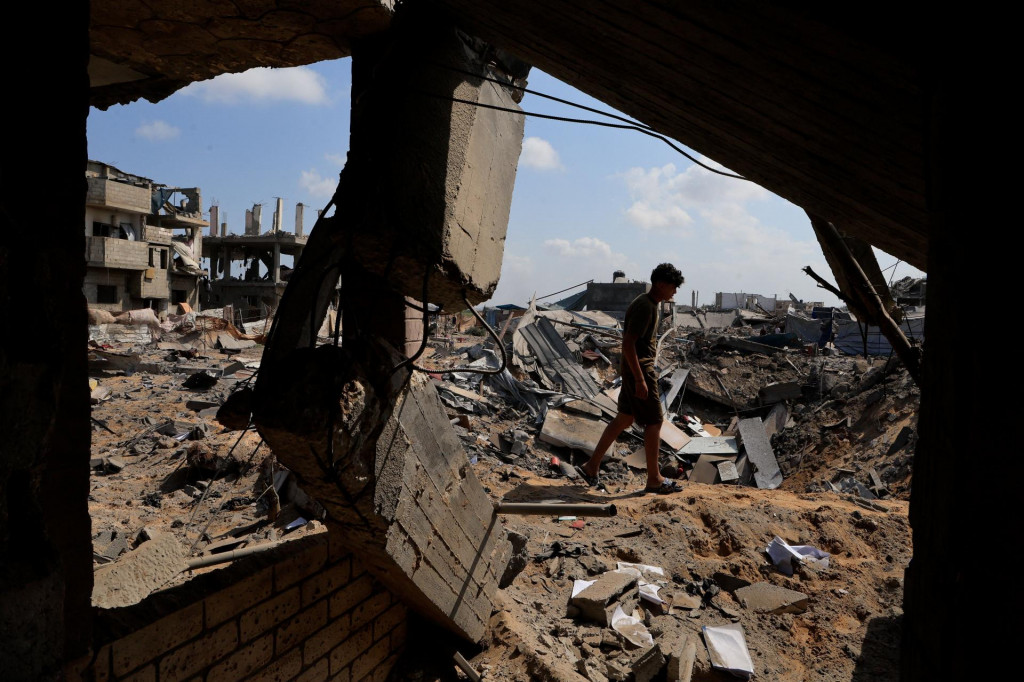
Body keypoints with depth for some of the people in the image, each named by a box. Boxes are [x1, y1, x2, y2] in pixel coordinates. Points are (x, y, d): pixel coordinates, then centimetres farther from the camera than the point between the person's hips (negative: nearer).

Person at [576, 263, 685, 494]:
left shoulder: (651, 304, 13)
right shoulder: (644, 307, -19)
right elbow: (628, 343, -24)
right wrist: (640, 379, -24)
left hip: (636, 368, 10)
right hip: (639, 369, -10)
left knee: (625, 419, 13)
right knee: (654, 421, -1)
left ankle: (591, 467, 18)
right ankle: (654, 479, 10)